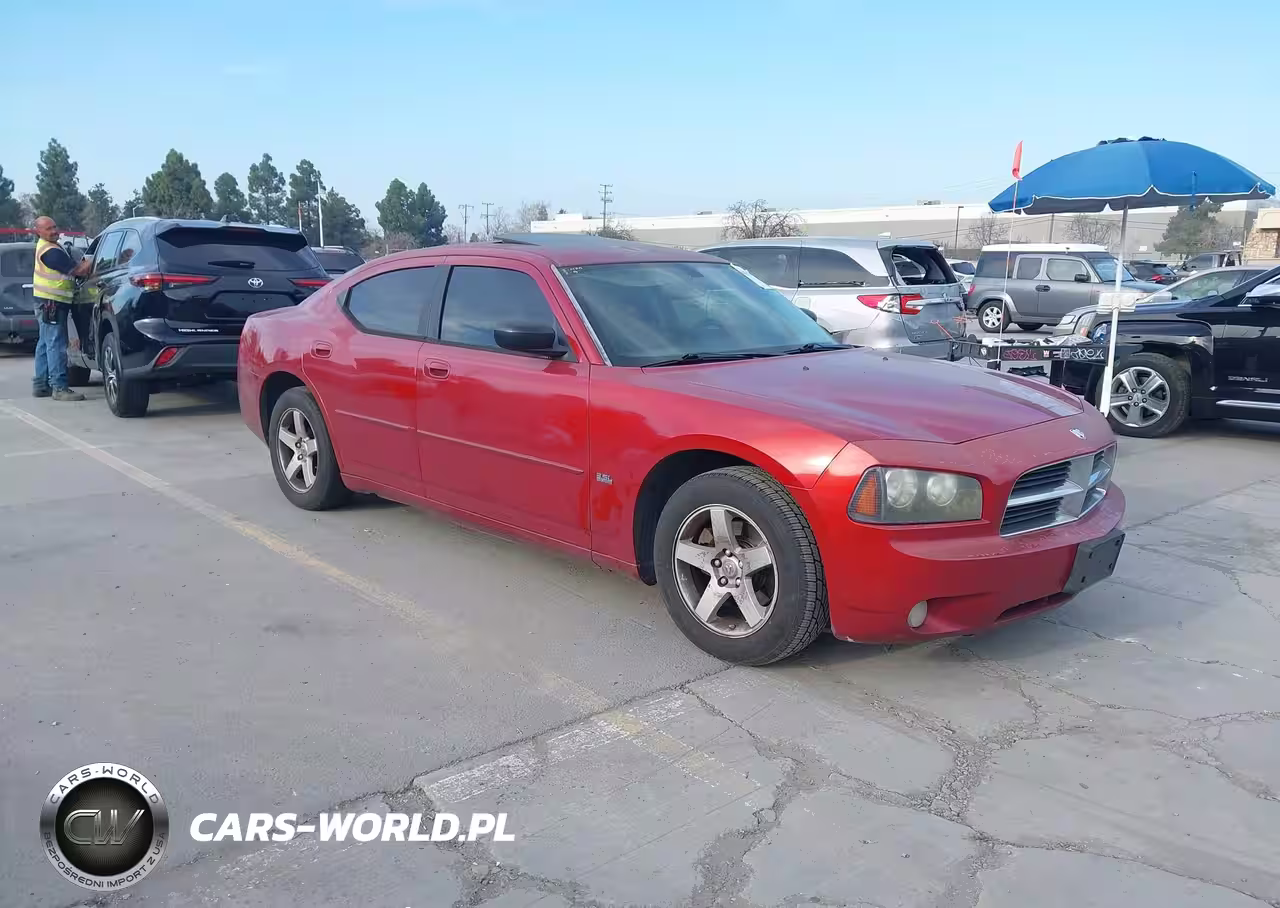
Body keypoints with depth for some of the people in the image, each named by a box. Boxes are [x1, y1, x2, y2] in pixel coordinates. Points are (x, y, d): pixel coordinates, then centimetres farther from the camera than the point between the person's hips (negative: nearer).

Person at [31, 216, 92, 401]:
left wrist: (83, 263, 0)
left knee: (45, 344, 14)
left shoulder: (46, 246, 14)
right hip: (51, 303, -11)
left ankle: (40, 384, 21)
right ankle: (59, 388, -11)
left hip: (48, 302, 11)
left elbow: (71, 268, 15)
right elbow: (78, 271, -19)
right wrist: (89, 262, -5)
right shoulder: (50, 251, -18)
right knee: (56, 345, -11)